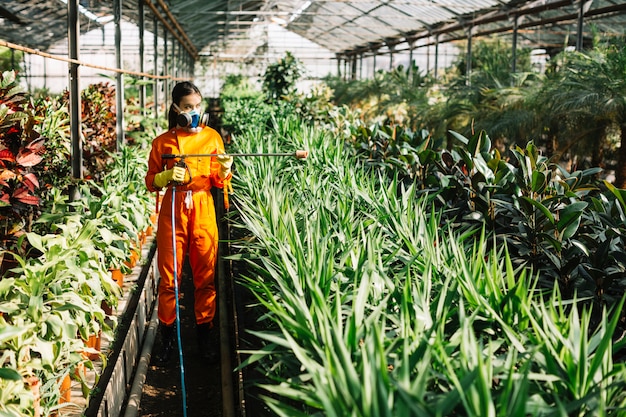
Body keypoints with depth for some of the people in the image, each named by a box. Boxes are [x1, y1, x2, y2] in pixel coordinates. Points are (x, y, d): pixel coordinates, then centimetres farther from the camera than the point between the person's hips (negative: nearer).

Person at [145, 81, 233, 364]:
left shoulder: (212, 137, 6)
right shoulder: (162, 142, 5)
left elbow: (219, 182, 8)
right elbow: (151, 181, 7)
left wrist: (224, 170, -13)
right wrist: (167, 176, -12)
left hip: (203, 211, 0)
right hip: (172, 211, 0)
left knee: (206, 276, 3)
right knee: (169, 276, 2)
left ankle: (204, 335, 18)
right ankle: (167, 338, 16)